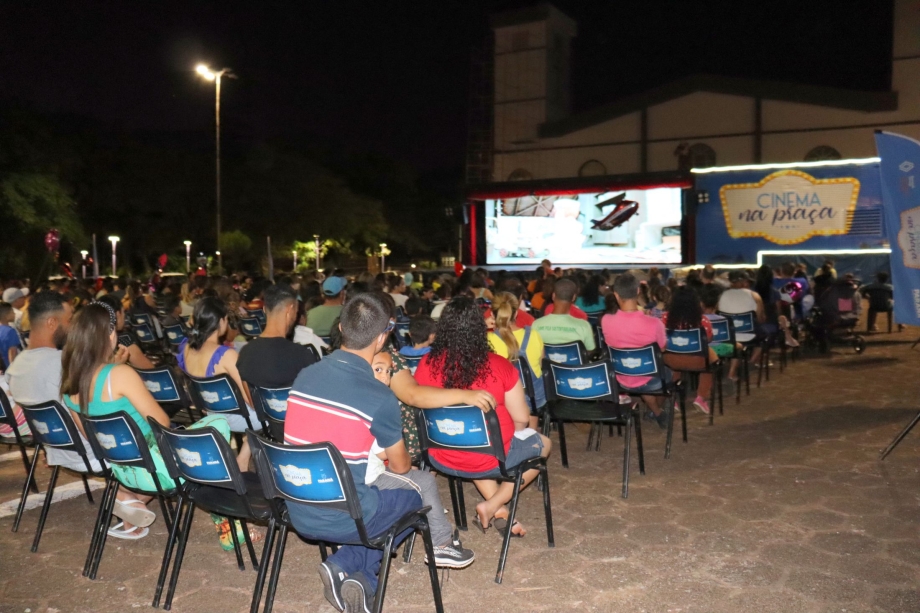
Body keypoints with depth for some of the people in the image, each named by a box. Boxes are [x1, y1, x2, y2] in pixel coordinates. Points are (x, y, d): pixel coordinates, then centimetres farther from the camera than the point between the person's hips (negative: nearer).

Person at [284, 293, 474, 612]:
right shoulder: (379, 397, -20)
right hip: (342, 519, -5)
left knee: (377, 490, 28)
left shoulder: (304, 376, -3)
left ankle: (355, 576, 11)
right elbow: (401, 466, -2)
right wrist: (394, 457, 21)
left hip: (298, 513, 5)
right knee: (422, 482, 17)